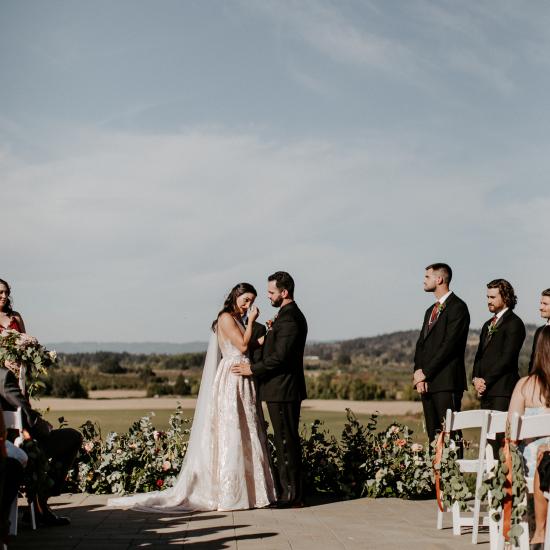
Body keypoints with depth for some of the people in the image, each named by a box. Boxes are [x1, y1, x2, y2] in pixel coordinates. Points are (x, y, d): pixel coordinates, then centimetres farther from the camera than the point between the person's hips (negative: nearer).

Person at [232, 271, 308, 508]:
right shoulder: (289, 315, 17)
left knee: (286, 441, -6)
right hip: (283, 390, 11)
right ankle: (287, 492, 17)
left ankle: (291, 495, -2)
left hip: (283, 390, -11)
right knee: (285, 441, 12)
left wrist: (253, 369, -14)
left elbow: (280, 357, -21)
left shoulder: (289, 318, -17)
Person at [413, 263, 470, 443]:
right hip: (426, 383, 8)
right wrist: (418, 372, 0)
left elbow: (450, 344, -14)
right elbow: (420, 344, 17)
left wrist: (425, 372, -13)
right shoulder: (430, 311, 22)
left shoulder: (458, 307, -5)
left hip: (447, 382, -8)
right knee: (434, 436, 6)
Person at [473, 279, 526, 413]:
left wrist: (485, 381, -12)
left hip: (503, 390, -8)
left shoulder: (514, 323, -5)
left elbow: (507, 357, -13)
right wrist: (476, 378, 1)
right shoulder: (488, 325, 22)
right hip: (486, 391, 8)